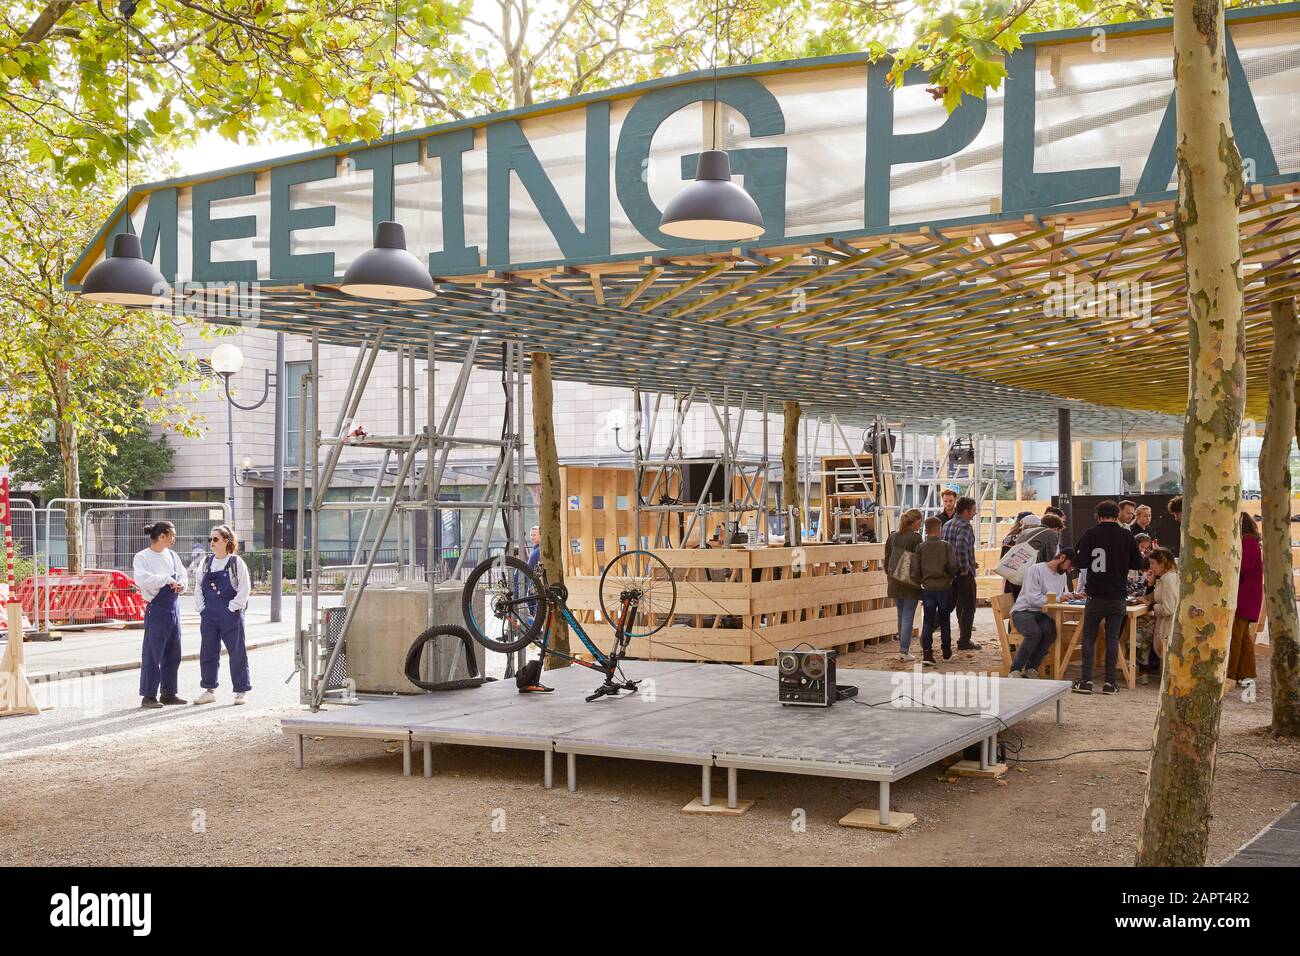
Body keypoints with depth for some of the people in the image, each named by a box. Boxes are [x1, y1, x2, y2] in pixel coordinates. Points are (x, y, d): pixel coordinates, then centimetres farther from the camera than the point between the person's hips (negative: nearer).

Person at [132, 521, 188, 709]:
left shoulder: (171, 555, 11)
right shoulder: (142, 557, -7)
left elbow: (182, 574, 15)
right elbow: (142, 579, -23)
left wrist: (180, 584, -7)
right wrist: (168, 579, -19)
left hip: (173, 607, 7)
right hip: (156, 609, -7)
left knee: (173, 654, 11)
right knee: (152, 653, -4)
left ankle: (168, 693, 21)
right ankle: (148, 696, 2)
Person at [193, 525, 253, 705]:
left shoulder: (236, 562, -4)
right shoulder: (206, 561, 10)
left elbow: (245, 588, -7)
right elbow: (198, 586, 14)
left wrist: (232, 608, -11)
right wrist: (201, 607, 3)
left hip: (231, 615, -5)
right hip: (209, 615, 5)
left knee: (237, 653, -1)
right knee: (207, 653, 7)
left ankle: (240, 691, 7)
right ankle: (209, 690, 17)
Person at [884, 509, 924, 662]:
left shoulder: (893, 537, 6)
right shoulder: (915, 538, -12)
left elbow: (887, 559, 12)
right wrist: (921, 579, -4)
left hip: (895, 581, 6)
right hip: (911, 581, -6)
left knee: (901, 615, 16)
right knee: (908, 616, -2)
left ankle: (902, 648, 21)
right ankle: (904, 651, -5)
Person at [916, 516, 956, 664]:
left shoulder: (921, 547, -3)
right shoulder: (946, 546, -7)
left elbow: (917, 568, -3)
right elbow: (952, 566, -11)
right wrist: (951, 576, 10)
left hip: (927, 587, 1)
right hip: (944, 587, -1)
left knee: (927, 621, 1)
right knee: (944, 620, 14)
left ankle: (927, 652, -10)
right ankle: (946, 650, 24)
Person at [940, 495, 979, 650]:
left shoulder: (947, 525, 10)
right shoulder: (965, 526, -16)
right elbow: (961, 547, -32)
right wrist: (965, 568, -20)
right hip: (964, 573, -8)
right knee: (968, 607, 4)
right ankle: (964, 641, 8)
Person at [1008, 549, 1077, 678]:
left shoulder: (1063, 575, 16)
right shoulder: (1036, 570, -11)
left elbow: (1064, 594, 28)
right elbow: (1033, 599, -20)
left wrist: (1072, 596, 5)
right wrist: (1058, 598, -22)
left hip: (1042, 614, 6)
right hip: (1023, 611, -6)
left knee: (1051, 631, -30)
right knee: (1034, 633, -37)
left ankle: (1031, 668, -18)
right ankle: (1015, 670, -23)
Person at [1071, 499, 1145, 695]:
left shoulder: (1091, 534, -4)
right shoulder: (1126, 535, 0)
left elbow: (1081, 562, -7)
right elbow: (1138, 564, 6)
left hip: (1095, 596, -1)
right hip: (1118, 596, 1)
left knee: (1089, 637, 8)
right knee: (1113, 638, 6)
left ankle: (1086, 680, 3)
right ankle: (1110, 682, 5)